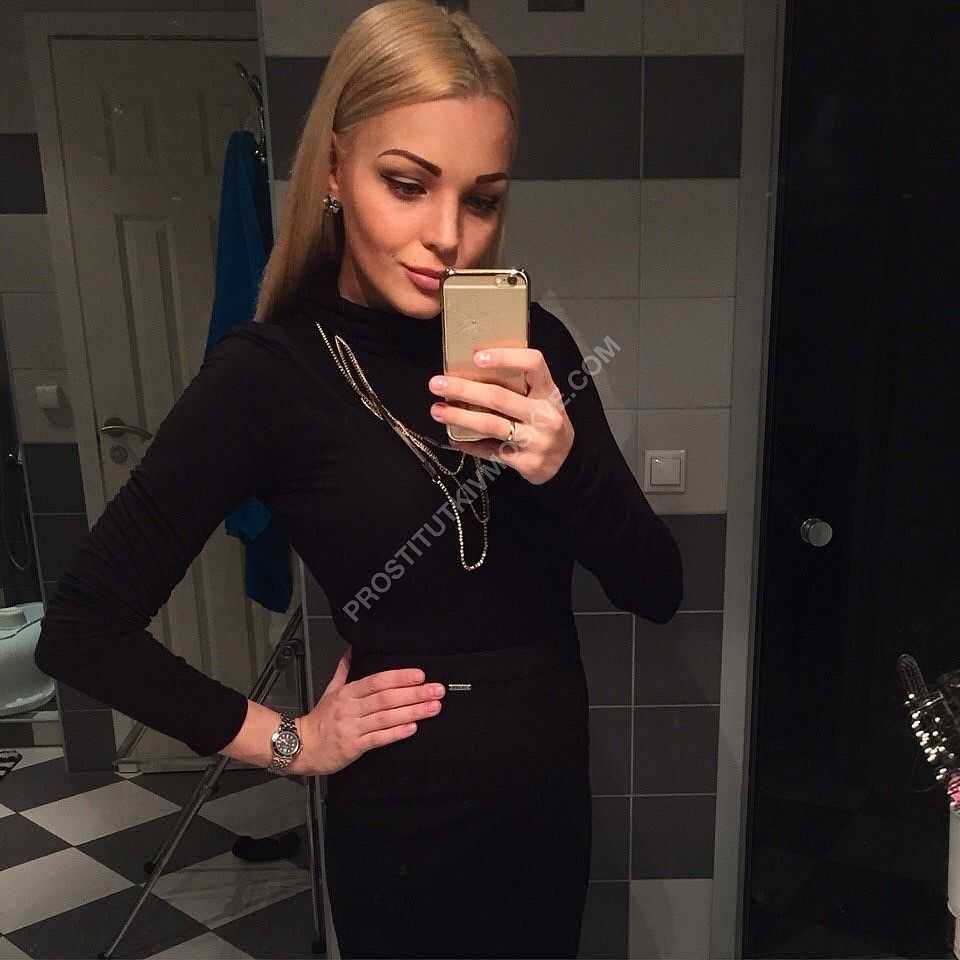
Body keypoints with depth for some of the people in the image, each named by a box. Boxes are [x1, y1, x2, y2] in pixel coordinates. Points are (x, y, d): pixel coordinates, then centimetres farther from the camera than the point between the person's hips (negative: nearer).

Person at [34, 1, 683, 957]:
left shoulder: (531, 344, -7)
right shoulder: (268, 375, -18)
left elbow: (656, 590, -7)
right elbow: (80, 628, -14)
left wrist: (564, 464, -25)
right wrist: (286, 740, -9)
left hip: (553, 794, 5)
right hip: (405, 825, -4)